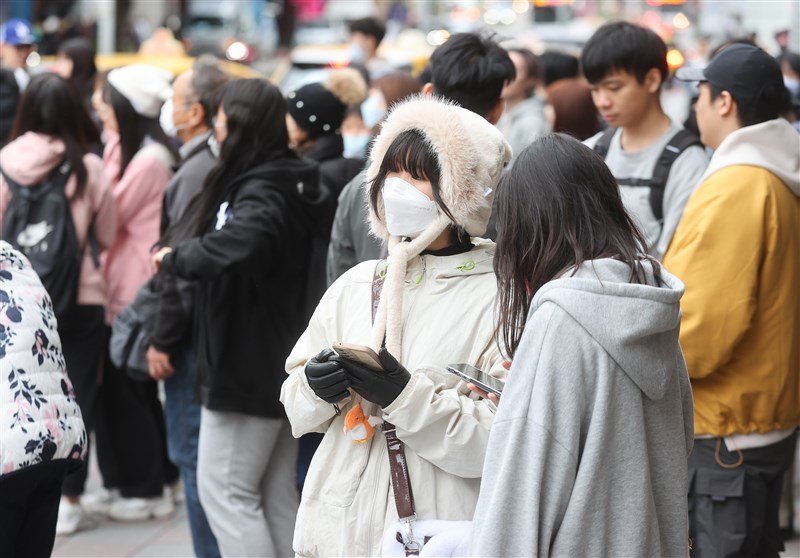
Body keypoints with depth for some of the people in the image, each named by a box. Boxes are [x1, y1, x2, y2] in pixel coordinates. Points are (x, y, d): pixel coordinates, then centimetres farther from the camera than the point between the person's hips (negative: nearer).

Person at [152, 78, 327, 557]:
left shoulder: (262, 191, -20)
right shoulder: (294, 181, 10)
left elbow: (233, 245, -40)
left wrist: (175, 256, -22)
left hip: (246, 363, -10)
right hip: (282, 364, 10)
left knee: (225, 489, -3)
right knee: (277, 493, 14)